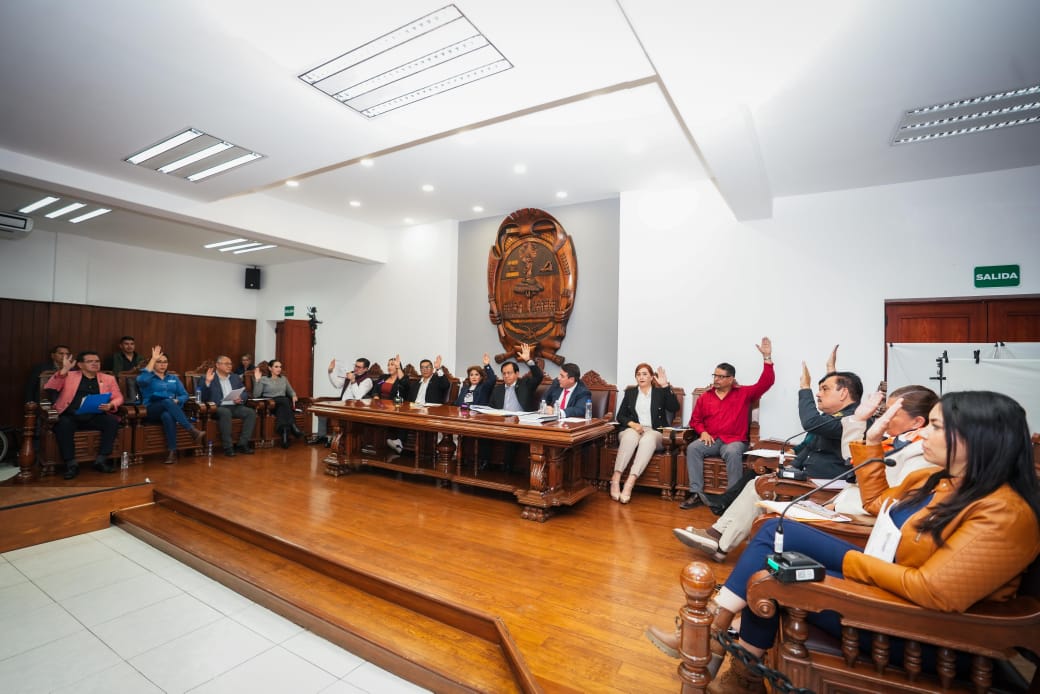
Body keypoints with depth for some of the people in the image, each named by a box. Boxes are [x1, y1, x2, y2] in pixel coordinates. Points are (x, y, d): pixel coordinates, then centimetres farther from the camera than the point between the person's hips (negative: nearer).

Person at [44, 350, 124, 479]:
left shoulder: (108, 379, 17)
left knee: (113, 421, -28)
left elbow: (118, 398, 12)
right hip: (71, 416, -1)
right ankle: (71, 464, -22)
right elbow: (49, 388, -2)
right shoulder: (69, 376, 14)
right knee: (63, 424, -34)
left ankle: (101, 460, -21)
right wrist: (64, 370, -10)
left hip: (95, 417, 1)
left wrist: (110, 405, -12)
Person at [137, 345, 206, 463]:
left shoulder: (173, 378, 24)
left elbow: (185, 395, 15)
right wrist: (153, 359, -9)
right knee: (167, 402, -37)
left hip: (171, 409, 2)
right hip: (152, 410, -2)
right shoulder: (148, 378, 12)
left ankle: (172, 452, -44)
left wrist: (176, 401, -9)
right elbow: (142, 380, -15)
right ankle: (193, 431, -48)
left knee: (167, 415, -37)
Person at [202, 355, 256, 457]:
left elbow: (244, 393, 17)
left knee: (251, 412, -21)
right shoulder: (209, 378, 5)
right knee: (226, 413, -37)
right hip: (218, 407, -4)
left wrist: (241, 399, -6)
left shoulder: (236, 377, 19)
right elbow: (203, 398, -4)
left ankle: (242, 444, -18)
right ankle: (227, 447, -29)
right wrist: (207, 382, -16)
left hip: (235, 407, 5)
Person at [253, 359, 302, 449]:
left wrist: (294, 396, 0)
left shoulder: (284, 379, 23)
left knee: (282, 408, -35)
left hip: (283, 403, 4)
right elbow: (256, 395, -2)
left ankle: (284, 431, -50)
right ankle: (292, 426, -45)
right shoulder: (263, 379, 9)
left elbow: (291, 391, 25)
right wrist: (257, 380, -9)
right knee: (285, 400, -36)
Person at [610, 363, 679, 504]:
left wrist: (666, 386, -10)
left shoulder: (660, 392, 15)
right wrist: (632, 424, -8)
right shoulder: (630, 392, 19)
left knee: (648, 440, -38)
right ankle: (615, 480, -39)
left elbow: (675, 408, -3)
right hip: (632, 429, 1)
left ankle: (630, 483, -46)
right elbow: (620, 416, 13)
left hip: (653, 431, -1)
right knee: (630, 436, -36)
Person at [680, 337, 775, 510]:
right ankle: (696, 494, -27)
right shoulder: (705, 397, 12)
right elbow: (695, 420, 17)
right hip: (711, 440, 2)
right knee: (692, 448, -28)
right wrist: (703, 432, -4)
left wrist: (767, 357, -8)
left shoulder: (743, 393, 8)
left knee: (733, 453, -37)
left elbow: (766, 382, -1)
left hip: (734, 440, -2)